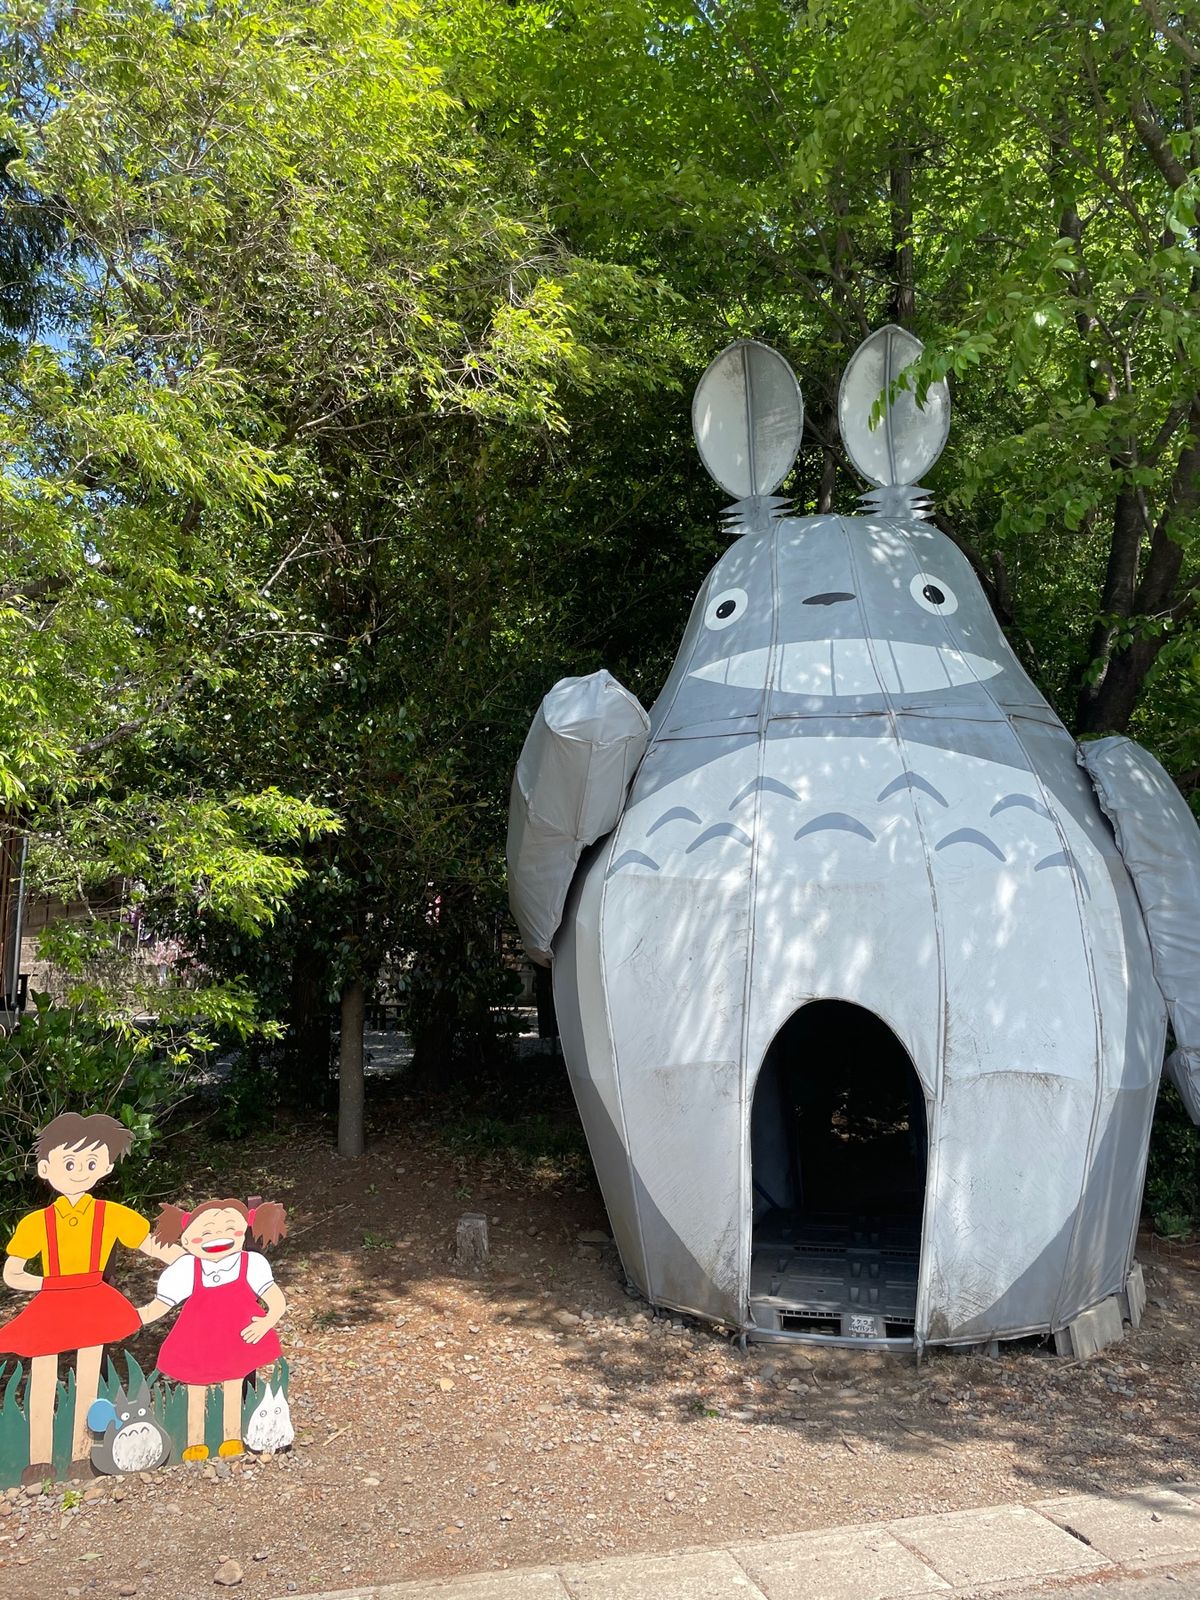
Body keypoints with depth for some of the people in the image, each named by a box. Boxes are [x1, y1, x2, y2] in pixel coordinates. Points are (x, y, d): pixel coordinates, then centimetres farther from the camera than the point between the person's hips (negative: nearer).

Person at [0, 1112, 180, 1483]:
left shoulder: (112, 1215, -6)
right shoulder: (36, 1223, -6)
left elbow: (154, 1247, -1)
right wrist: (48, 1283, -13)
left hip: (92, 1307, 0)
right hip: (49, 1310, 0)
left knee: (88, 1382, 8)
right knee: (43, 1383, 6)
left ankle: (81, 1455, 22)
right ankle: (40, 1460, 20)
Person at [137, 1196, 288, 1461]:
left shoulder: (251, 1264, -20)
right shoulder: (186, 1270, -19)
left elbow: (277, 1301, -19)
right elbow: (158, 1305, -11)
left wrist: (267, 1322, -36)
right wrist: (138, 1316, -27)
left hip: (238, 1342, 0)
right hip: (197, 1347, 0)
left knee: (233, 1391, 17)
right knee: (196, 1395, 16)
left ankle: (232, 1438, 35)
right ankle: (195, 1443, 35)